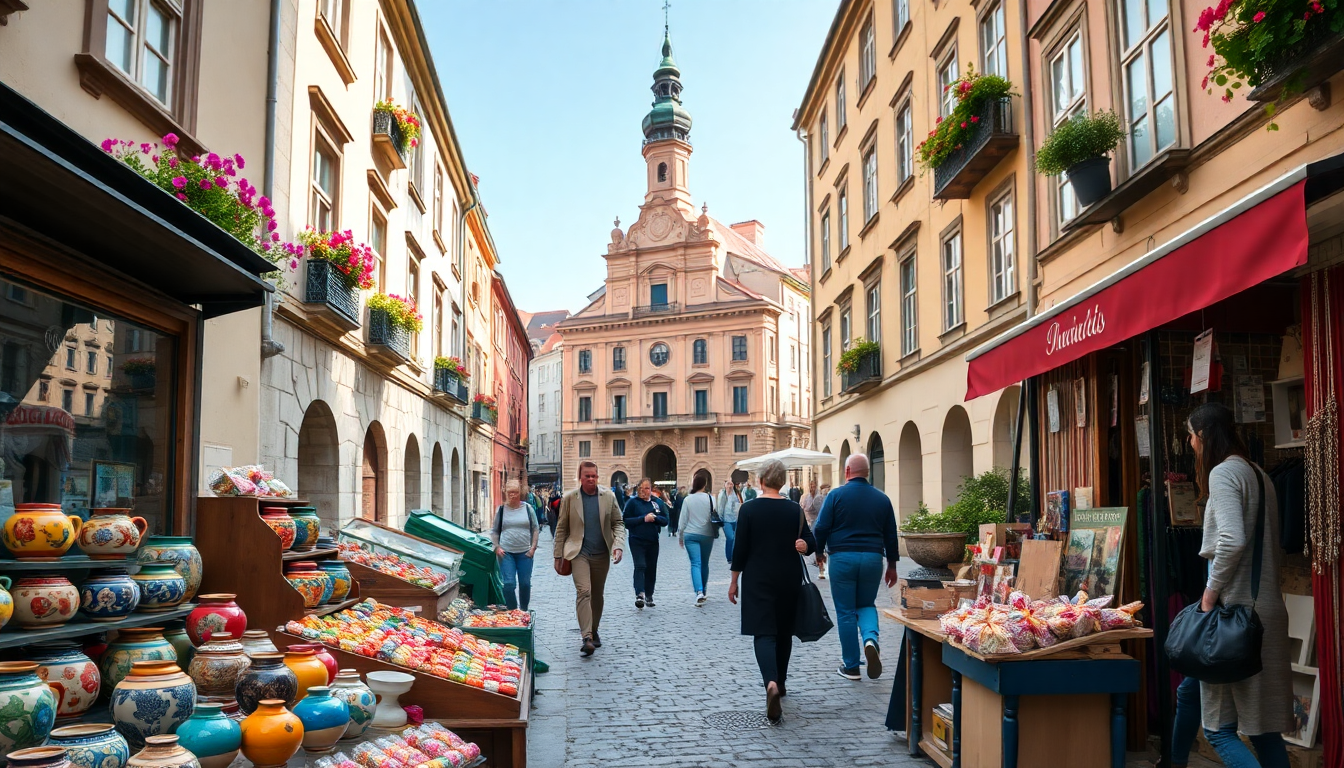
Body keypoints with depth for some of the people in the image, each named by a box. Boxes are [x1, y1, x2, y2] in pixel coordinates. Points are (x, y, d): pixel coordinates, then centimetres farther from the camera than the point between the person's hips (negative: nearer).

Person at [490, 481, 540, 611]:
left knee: (525, 583, 7)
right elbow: (494, 531, 11)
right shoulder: (501, 510, 3)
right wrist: (497, 547, -1)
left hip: (525, 552, 1)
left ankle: (524, 611, 23)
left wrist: (533, 547, 0)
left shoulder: (528, 508, 4)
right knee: (509, 583, -7)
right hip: (506, 552, -1)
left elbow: (535, 529, 9)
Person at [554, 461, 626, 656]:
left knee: (597, 595, 12)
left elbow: (618, 523, 7)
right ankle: (587, 637, -21)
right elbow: (561, 528, 5)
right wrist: (558, 555, 2)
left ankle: (594, 631, 30)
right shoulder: (569, 498, 1)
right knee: (583, 591, -18)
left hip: (601, 554, 3)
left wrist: (618, 545, -9)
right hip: (579, 552, -3)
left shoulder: (608, 497, 5)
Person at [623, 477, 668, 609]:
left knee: (651, 569, 9)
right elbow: (626, 521, -9)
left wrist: (655, 518, -14)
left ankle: (649, 596, 20)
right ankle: (639, 594, -27)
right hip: (637, 541, -4)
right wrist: (643, 519, -17)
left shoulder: (658, 502, 7)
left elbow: (665, 520, 6)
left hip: (653, 541, 4)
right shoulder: (632, 502, -3)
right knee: (640, 566, -18)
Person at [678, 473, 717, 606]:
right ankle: (703, 592, 24)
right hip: (707, 535, 1)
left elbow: (683, 520, 0)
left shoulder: (688, 499, -3)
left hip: (691, 535, -1)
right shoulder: (710, 498, -5)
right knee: (704, 564, 14)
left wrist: (680, 536, 10)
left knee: (695, 564, -5)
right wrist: (715, 532, 10)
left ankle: (699, 592, -22)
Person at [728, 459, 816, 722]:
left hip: (758, 578, -3)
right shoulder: (794, 509, 2)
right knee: (784, 630, 18)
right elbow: (810, 542, 0)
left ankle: (771, 683, -28)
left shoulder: (749, 508, -8)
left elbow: (740, 548, -7)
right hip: (789, 578, 3)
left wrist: (734, 581, 1)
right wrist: (803, 546, -20)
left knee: (764, 632, -6)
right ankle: (780, 682, 30)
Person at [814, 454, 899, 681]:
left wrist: (819, 553, 12)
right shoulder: (882, 498, 5)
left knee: (845, 611, 7)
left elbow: (821, 528, -6)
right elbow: (891, 535, 10)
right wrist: (892, 565, 19)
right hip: (872, 559, 3)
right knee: (866, 605, 19)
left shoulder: (836, 495, -4)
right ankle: (871, 638, -11)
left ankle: (851, 666, 10)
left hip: (842, 558, -2)